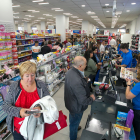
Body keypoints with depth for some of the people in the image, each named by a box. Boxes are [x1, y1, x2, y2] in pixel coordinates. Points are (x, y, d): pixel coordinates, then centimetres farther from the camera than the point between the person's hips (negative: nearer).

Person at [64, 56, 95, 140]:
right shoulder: (77, 81, -43)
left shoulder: (70, 72, -13)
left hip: (70, 102, 8)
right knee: (74, 123, 21)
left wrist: (84, 80, -6)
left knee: (72, 118, 36)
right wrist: (91, 98, -16)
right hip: (76, 107, -8)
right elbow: (83, 101, -33)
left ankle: (73, 127, 67)